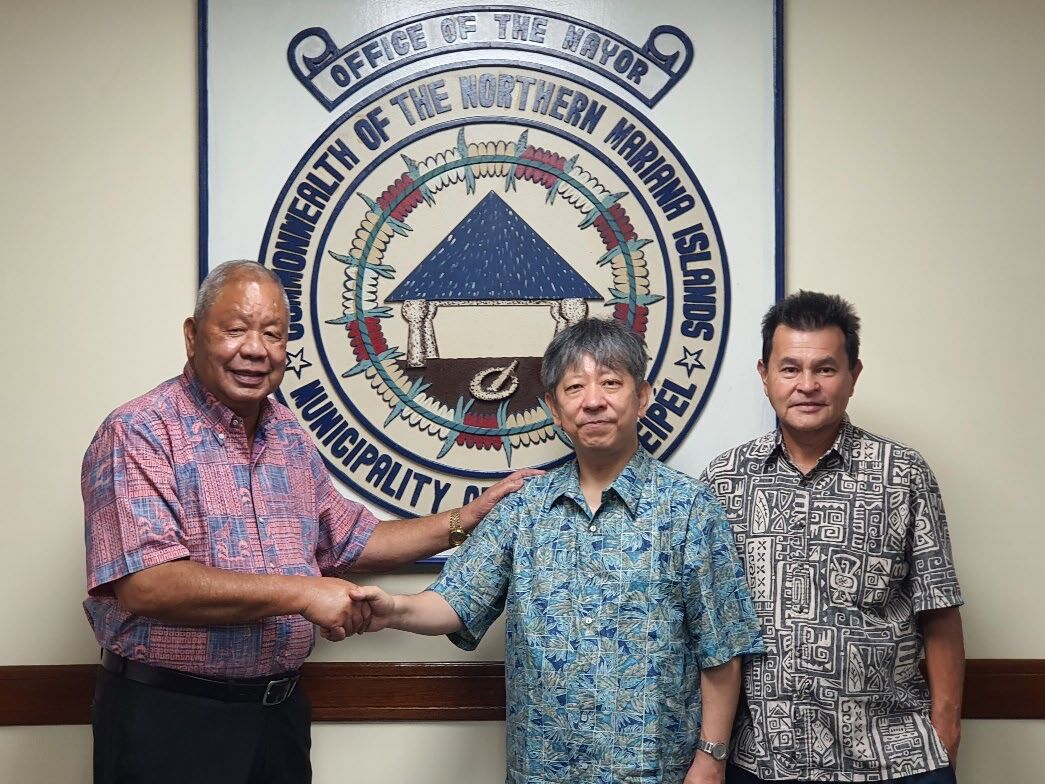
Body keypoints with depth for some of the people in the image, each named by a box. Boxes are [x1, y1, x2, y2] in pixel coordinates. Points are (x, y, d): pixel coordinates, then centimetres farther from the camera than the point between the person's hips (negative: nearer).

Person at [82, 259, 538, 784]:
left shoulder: (291, 439, 10)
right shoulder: (140, 434, -13)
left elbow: (354, 542, 21)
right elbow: (145, 585, -25)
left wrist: (469, 518, 12)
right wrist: (301, 593, -23)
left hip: (281, 714, 7)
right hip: (168, 719, -7)